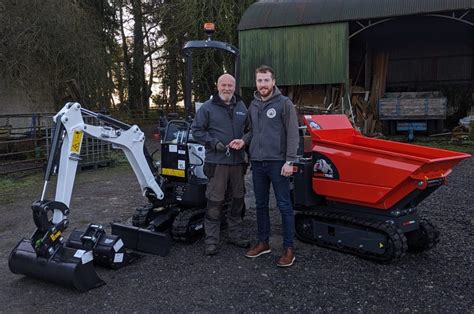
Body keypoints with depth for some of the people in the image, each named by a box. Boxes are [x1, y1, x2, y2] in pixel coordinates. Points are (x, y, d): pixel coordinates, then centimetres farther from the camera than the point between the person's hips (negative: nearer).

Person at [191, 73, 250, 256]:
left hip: (238, 161, 5)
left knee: (238, 199, 14)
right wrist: (214, 143, -14)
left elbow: (248, 130, 21)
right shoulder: (207, 108, -2)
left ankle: (235, 235, 29)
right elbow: (196, 130, -3)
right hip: (217, 162, -5)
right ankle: (211, 241, 7)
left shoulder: (242, 107, 12)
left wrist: (243, 142, 3)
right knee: (215, 202, -4)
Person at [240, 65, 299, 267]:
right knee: (261, 204, 13)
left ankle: (289, 248, 8)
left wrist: (289, 161, -14)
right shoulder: (253, 105, 12)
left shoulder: (284, 103, -6)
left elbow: (292, 134, -9)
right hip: (257, 162, 6)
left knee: (284, 205, 0)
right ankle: (263, 242, 27)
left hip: (277, 162, -6)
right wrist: (243, 140, 2)